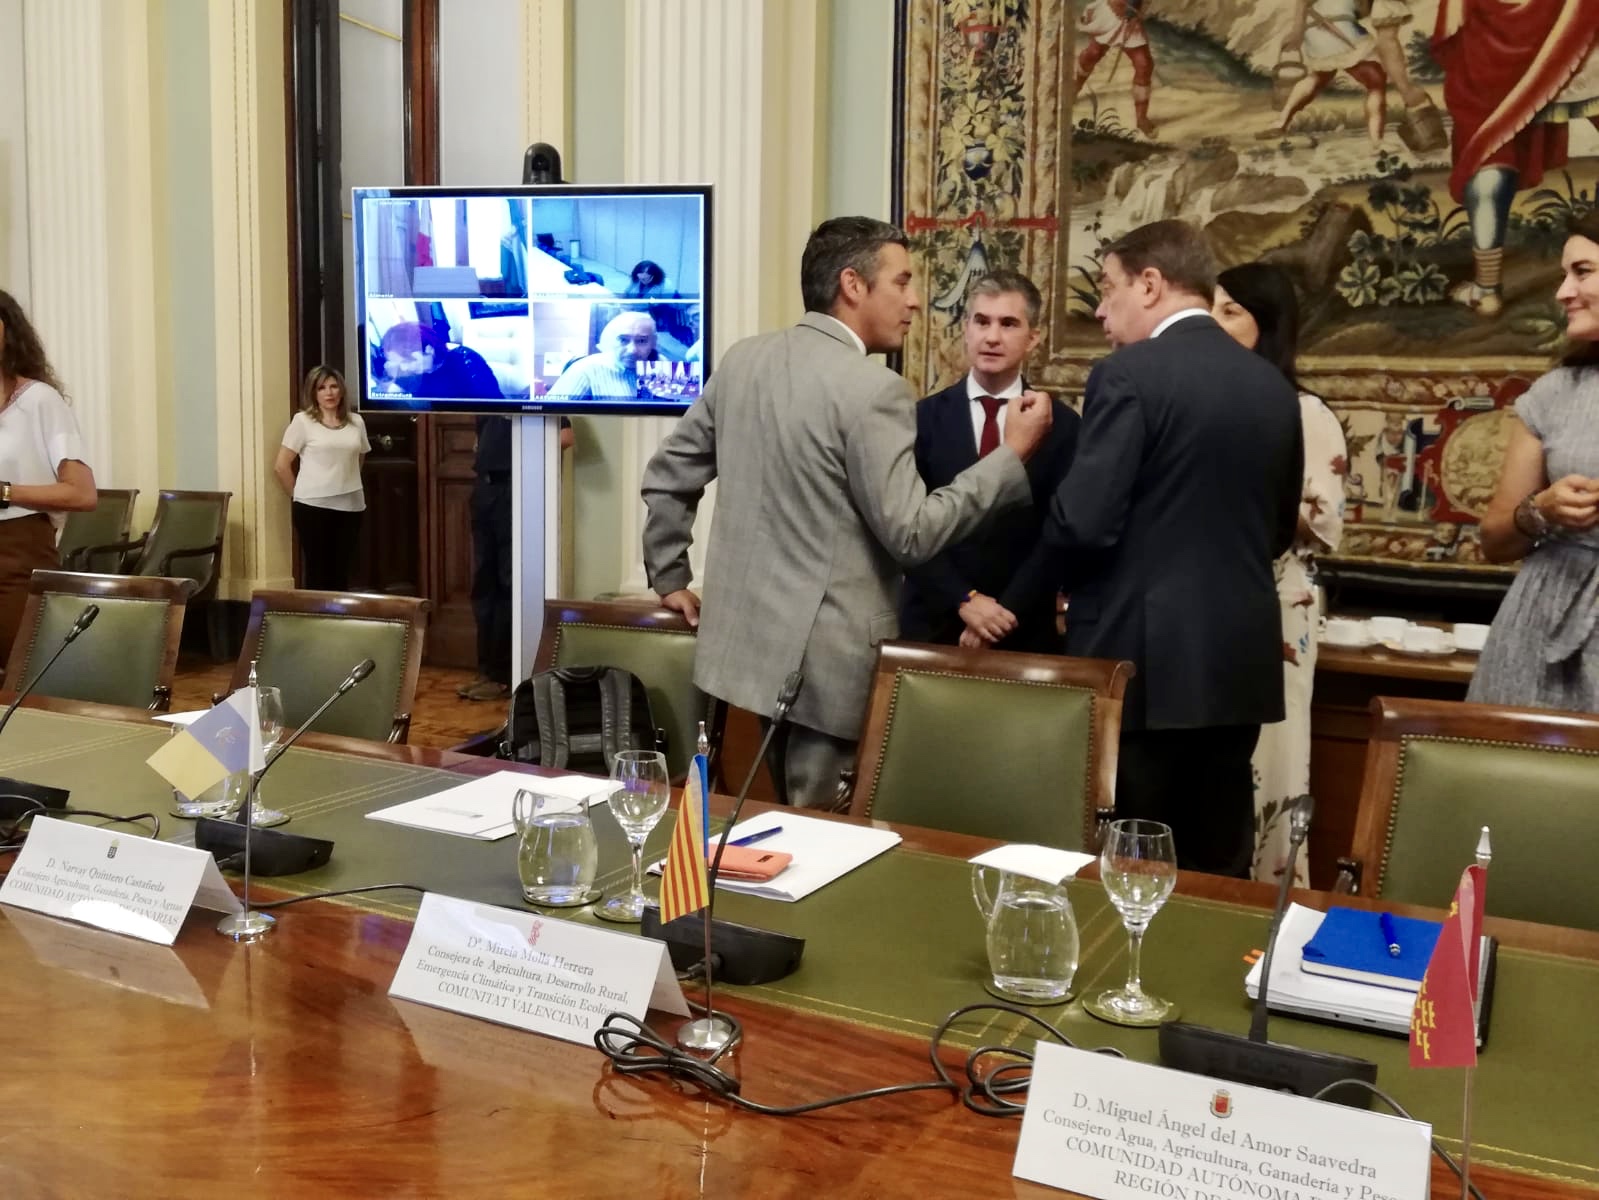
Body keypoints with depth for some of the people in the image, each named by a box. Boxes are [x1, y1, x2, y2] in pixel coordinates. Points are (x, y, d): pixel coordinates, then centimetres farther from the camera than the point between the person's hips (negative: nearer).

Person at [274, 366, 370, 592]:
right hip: (314, 506, -4)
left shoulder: (356, 422, 9)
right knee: (317, 573, 0)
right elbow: (281, 466, -3)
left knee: (342, 574, 9)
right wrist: (299, 495, 1)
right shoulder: (302, 421, -3)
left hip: (350, 506, 4)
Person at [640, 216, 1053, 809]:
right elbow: (911, 534, -17)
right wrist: (1013, 453, -10)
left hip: (744, 637, 8)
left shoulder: (742, 359, 6)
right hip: (827, 658, -8)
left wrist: (669, 578, 21)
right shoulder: (873, 389, -17)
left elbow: (667, 473, 11)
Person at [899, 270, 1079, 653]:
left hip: (1025, 631, 0)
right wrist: (964, 600, -16)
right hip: (932, 624, 0)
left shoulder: (1062, 425, 0)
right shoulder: (923, 418, 0)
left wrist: (1006, 611, -12)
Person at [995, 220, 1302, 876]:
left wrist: (1013, 602, -1)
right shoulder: (1274, 386, 9)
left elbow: (1083, 523, -17)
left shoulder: (1129, 374, -12)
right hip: (1241, 656, 7)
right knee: (1219, 874, 14)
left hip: (1141, 656, -6)